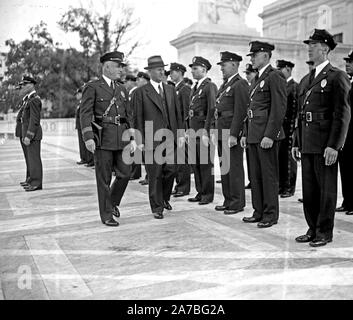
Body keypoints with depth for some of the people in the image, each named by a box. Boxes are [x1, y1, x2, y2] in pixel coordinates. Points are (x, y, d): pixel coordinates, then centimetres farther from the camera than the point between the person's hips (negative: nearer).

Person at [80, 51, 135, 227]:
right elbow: (85, 113, -9)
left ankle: (113, 202, 30)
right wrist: (88, 137, -18)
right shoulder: (92, 87, -1)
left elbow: (128, 115, 18)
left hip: (121, 138, 5)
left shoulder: (122, 90, 16)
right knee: (104, 179, 1)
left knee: (125, 173, 4)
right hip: (102, 139, -5)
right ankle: (106, 215, 14)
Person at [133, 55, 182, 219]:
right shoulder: (141, 92, 0)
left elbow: (177, 114, 16)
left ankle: (165, 198, 29)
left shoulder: (171, 90, 15)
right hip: (152, 139, -4)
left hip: (170, 138, 4)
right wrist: (140, 140, -8)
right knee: (155, 175, 0)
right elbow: (138, 118, -3)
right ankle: (157, 207, 12)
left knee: (171, 171, 4)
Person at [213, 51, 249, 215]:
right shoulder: (225, 85, 18)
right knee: (224, 168, 14)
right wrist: (216, 131, 16)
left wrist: (233, 134, -22)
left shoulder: (240, 84, -11)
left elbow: (240, 112, -18)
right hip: (221, 133, 9)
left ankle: (237, 203, 8)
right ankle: (228, 200, 24)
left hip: (232, 133, -9)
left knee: (234, 168, -2)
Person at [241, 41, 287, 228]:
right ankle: (259, 212, 22)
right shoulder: (257, 79, 19)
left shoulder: (275, 76, -9)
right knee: (255, 176, 13)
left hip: (267, 135, -9)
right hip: (254, 134, 9)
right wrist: (245, 133, 17)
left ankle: (271, 215, 9)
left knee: (269, 176, -1)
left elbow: (279, 108, -16)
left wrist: (270, 135, -20)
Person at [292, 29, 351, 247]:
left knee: (326, 189, 3)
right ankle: (313, 229, 24)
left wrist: (334, 145, -17)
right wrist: (297, 143, 15)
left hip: (325, 144, -7)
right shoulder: (305, 80, 18)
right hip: (307, 144, 7)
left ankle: (324, 232, 13)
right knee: (309, 190, 12)